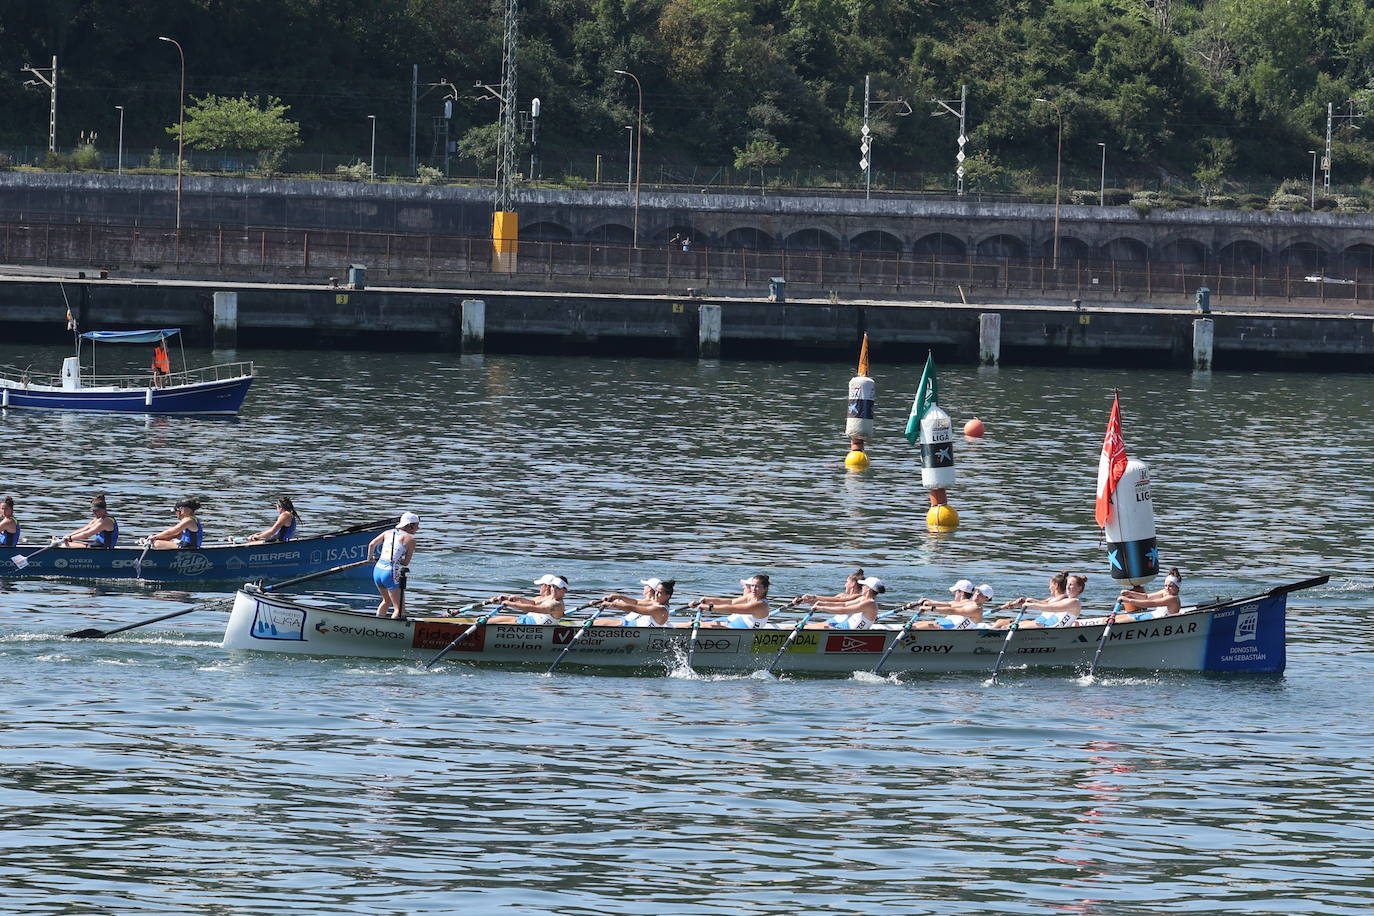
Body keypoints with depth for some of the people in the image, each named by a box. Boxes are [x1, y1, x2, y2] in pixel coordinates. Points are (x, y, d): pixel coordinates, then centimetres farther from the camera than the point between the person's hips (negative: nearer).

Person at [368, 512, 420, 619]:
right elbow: (406, 563, -6)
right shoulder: (410, 539, -6)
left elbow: (371, 544, 14)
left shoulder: (388, 533, 11)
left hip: (377, 570, 7)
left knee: (387, 601, 31)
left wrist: (370, 557, 33)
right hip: (392, 574, -7)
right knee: (400, 609, 0)